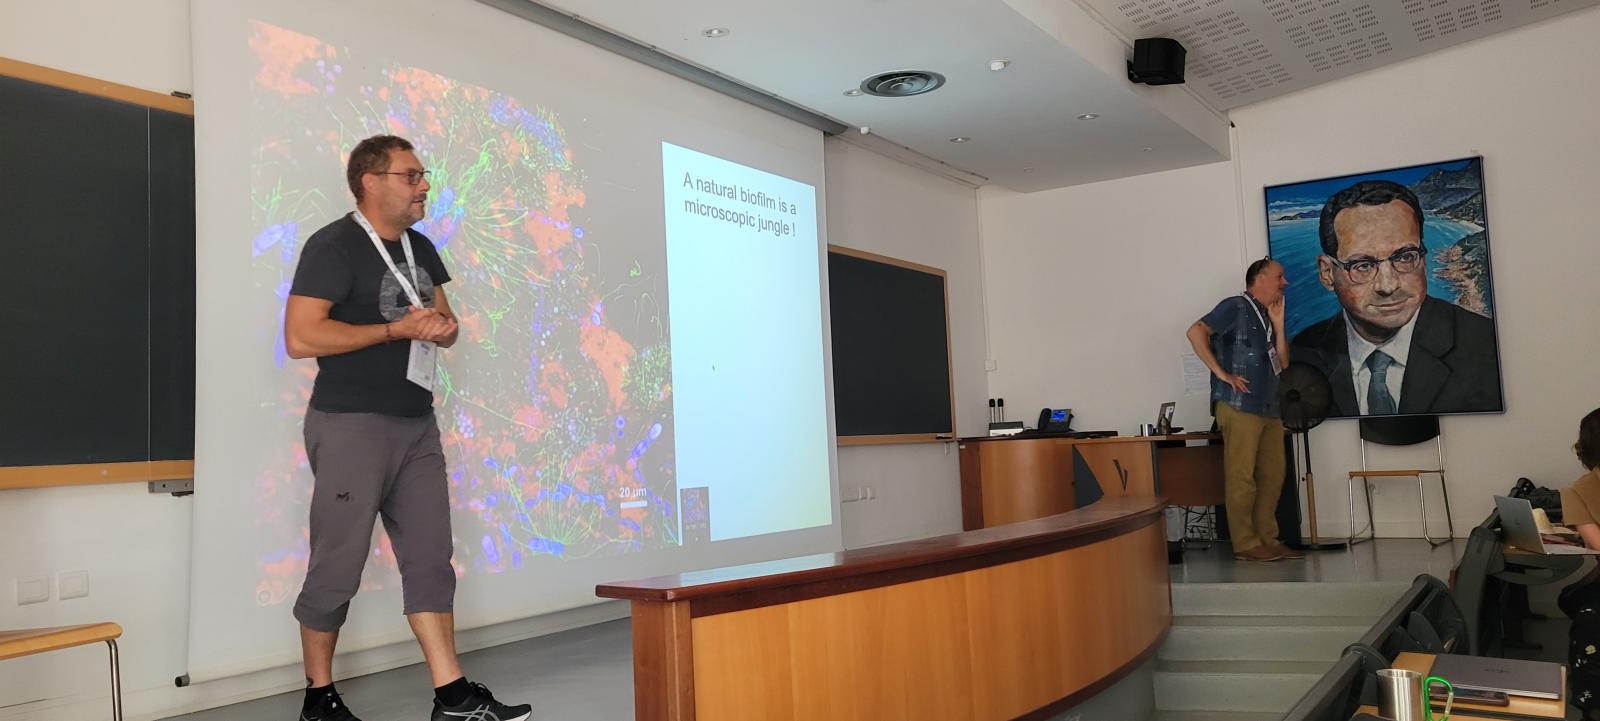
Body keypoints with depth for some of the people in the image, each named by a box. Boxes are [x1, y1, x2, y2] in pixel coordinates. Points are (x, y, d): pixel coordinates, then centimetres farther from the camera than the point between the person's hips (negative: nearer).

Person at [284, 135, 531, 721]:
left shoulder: (420, 248, 15)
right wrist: (395, 329, -18)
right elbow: (300, 337, -18)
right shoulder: (333, 246, -9)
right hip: (351, 425, -7)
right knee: (337, 566, 1)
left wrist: (444, 327, -3)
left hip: (416, 424, 7)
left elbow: (444, 321, 21)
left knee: (430, 560, 5)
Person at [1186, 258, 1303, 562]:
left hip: (1269, 408, 9)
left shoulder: (1266, 316, 21)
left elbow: (1282, 363, 17)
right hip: (1239, 405, -9)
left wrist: (1278, 323, 9)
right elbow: (1195, 332, -15)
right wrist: (1221, 373, -16)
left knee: (1272, 475, 9)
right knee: (1241, 477, -7)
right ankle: (1246, 544, -3)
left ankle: (1268, 539, 17)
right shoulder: (1235, 307, -3)